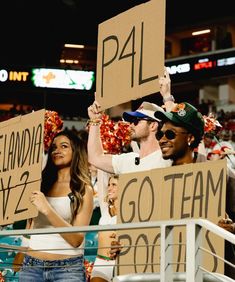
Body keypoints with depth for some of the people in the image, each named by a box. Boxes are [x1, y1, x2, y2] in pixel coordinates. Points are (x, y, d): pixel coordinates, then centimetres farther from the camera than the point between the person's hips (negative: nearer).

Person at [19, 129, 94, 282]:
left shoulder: (84, 190, 0)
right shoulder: (40, 185, 10)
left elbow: (77, 239, -10)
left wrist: (47, 210, -19)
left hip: (68, 268, -3)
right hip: (31, 266, 3)